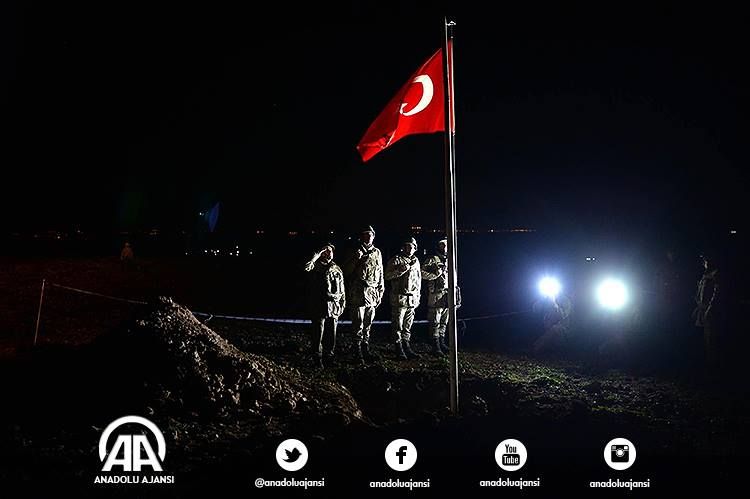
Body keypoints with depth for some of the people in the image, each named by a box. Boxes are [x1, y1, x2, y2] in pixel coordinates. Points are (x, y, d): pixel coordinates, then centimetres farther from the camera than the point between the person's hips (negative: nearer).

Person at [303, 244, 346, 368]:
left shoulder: (337, 269, 15)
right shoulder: (316, 266, 4)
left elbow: (342, 288, 17)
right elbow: (306, 267, -20)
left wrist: (343, 302, 11)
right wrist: (317, 256, -11)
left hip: (334, 305, 4)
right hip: (319, 305, -4)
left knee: (333, 332, 8)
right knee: (318, 332, -3)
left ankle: (331, 355, 21)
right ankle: (318, 357, 5)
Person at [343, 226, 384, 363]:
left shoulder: (377, 253, 13)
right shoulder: (355, 252, 2)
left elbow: (380, 273, 17)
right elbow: (346, 271, -3)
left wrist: (380, 292, 14)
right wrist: (356, 259, -17)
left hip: (372, 294, 4)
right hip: (358, 294, -4)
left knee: (368, 323, 11)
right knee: (358, 323, -5)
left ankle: (366, 348, 19)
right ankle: (358, 351, 0)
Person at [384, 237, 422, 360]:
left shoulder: (416, 261, 17)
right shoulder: (396, 260, -3)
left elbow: (419, 279, 24)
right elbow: (387, 275, -10)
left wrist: (417, 297, 19)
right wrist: (400, 270, -20)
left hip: (412, 299, 6)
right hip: (399, 298, -6)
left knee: (408, 326, 11)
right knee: (398, 326, -3)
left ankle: (407, 348, 17)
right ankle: (399, 349, 1)